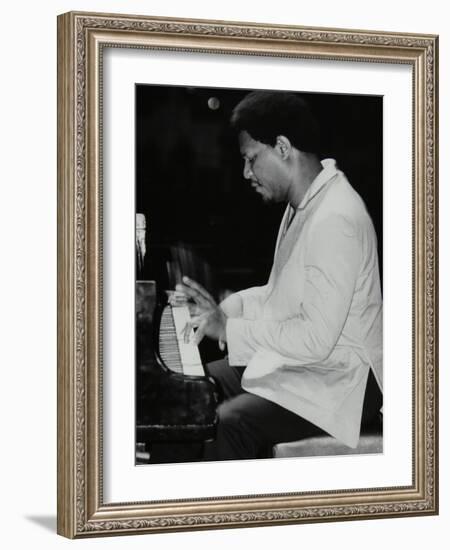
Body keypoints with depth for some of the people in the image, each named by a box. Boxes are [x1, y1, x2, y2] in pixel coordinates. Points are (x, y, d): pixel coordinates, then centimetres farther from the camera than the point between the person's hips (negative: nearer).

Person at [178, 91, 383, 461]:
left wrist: (230, 330, -21)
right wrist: (224, 309, 5)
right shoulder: (305, 202, 9)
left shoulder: (335, 220, -25)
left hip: (339, 381, -10)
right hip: (294, 357, 10)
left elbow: (317, 339, -29)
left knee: (227, 424, -27)